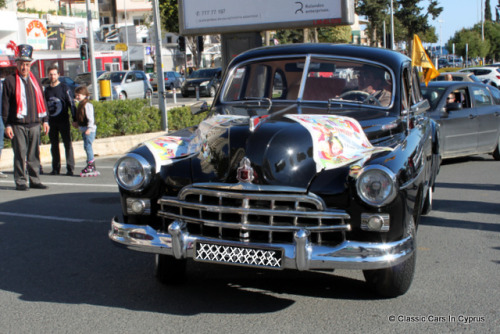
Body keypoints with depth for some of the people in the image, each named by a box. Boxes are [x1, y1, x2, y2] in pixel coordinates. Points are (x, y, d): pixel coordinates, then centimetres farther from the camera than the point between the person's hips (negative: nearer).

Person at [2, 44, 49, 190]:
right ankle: (20, 181, 5)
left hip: (34, 123, 4)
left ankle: (35, 180, 15)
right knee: (20, 154, -3)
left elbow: (41, 101, 19)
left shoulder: (34, 80, 14)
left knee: (34, 154, 7)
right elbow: (5, 104, -3)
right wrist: (7, 125, -8)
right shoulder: (10, 81, -1)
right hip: (18, 125, -4)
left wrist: (45, 120, 14)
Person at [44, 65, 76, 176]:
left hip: (63, 121, -4)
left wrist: (74, 119, -7)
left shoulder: (64, 88, -1)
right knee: (54, 145, 8)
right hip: (51, 122, 5)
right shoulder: (46, 90, 12)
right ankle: (55, 168, 14)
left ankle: (70, 168, -2)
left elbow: (71, 103, -3)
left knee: (68, 144, -4)